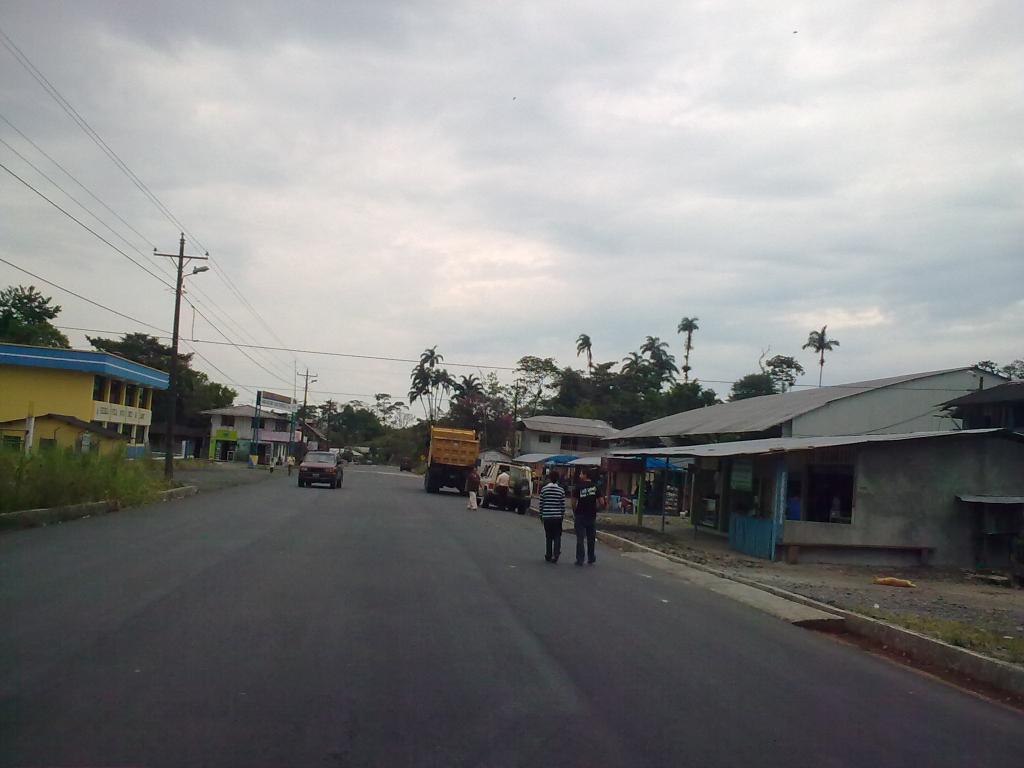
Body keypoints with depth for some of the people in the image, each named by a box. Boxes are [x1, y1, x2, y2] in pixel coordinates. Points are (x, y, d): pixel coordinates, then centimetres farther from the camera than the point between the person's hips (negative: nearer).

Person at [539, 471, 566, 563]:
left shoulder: (544, 489, -1)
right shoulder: (561, 490, -2)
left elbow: (541, 504, 3)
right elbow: (563, 505, 1)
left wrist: (541, 515, 13)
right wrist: (562, 515, 14)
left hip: (546, 517, 1)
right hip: (557, 517, -1)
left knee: (548, 537, 11)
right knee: (557, 537, 4)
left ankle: (548, 556, 15)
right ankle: (555, 555, -8)